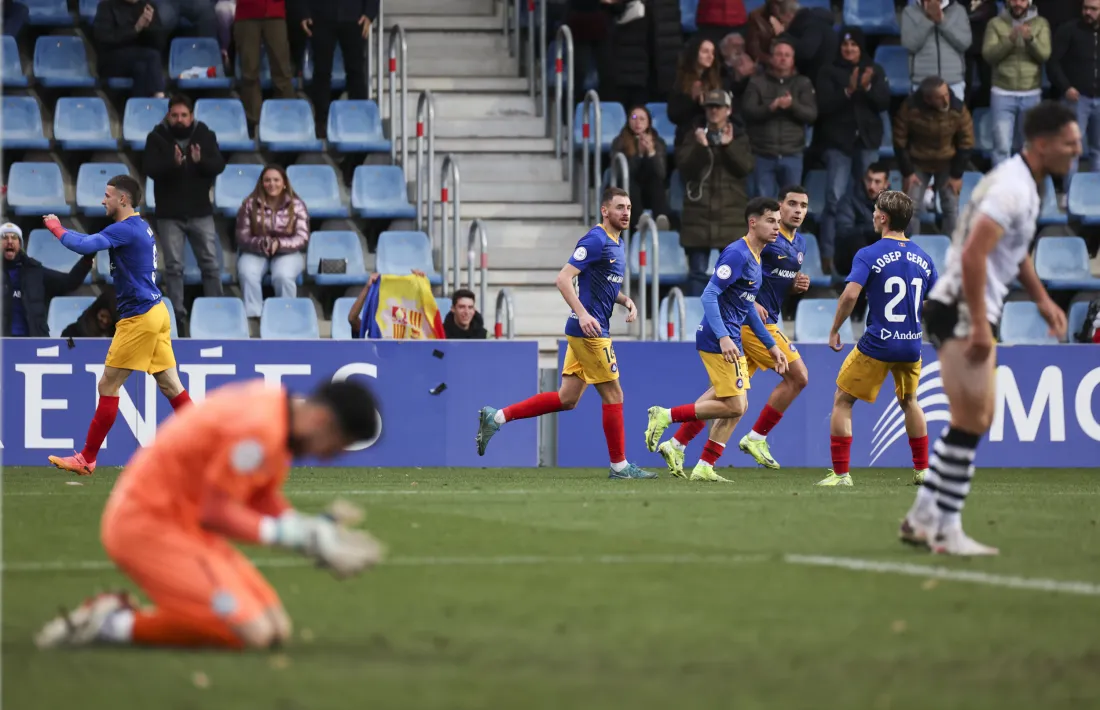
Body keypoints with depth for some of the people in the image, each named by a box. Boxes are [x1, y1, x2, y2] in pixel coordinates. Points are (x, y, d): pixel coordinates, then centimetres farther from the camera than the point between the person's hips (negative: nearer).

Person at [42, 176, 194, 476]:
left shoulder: (125, 229, -16)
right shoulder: (140, 227, 15)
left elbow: (84, 246, -27)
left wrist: (57, 228, -11)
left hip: (139, 318, -10)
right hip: (156, 313, 10)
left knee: (108, 387, -3)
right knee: (171, 386, 9)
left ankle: (87, 459, 3)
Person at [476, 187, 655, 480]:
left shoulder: (617, 244, 16)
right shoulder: (595, 241, -13)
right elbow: (563, 279, -18)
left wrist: (626, 301, 8)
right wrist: (583, 313, -27)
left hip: (586, 332, 10)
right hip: (589, 331, -10)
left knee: (567, 398, 9)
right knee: (613, 395, -2)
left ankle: (495, 418, 11)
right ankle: (619, 465, 7)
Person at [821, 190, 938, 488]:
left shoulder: (869, 255, -10)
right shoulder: (923, 258, 5)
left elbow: (850, 294, -22)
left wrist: (834, 330, -10)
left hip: (876, 346, -5)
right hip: (911, 346, 5)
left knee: (842, 401, 9)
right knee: (909, 401, 29)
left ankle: (841, 473, 3)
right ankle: (922, 469, 29)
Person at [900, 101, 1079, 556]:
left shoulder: (1025, 185, 13)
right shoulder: (1012, 188, -20)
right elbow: (973, 254, -27)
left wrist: (1041, 299, 22)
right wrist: (979, 325, -27)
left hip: (971, 313, 11)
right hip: (961, 312, -11)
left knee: (975, 420, 15)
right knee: (970, 422, -7)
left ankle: (923, 518, 19)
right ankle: (947, 532, -2)